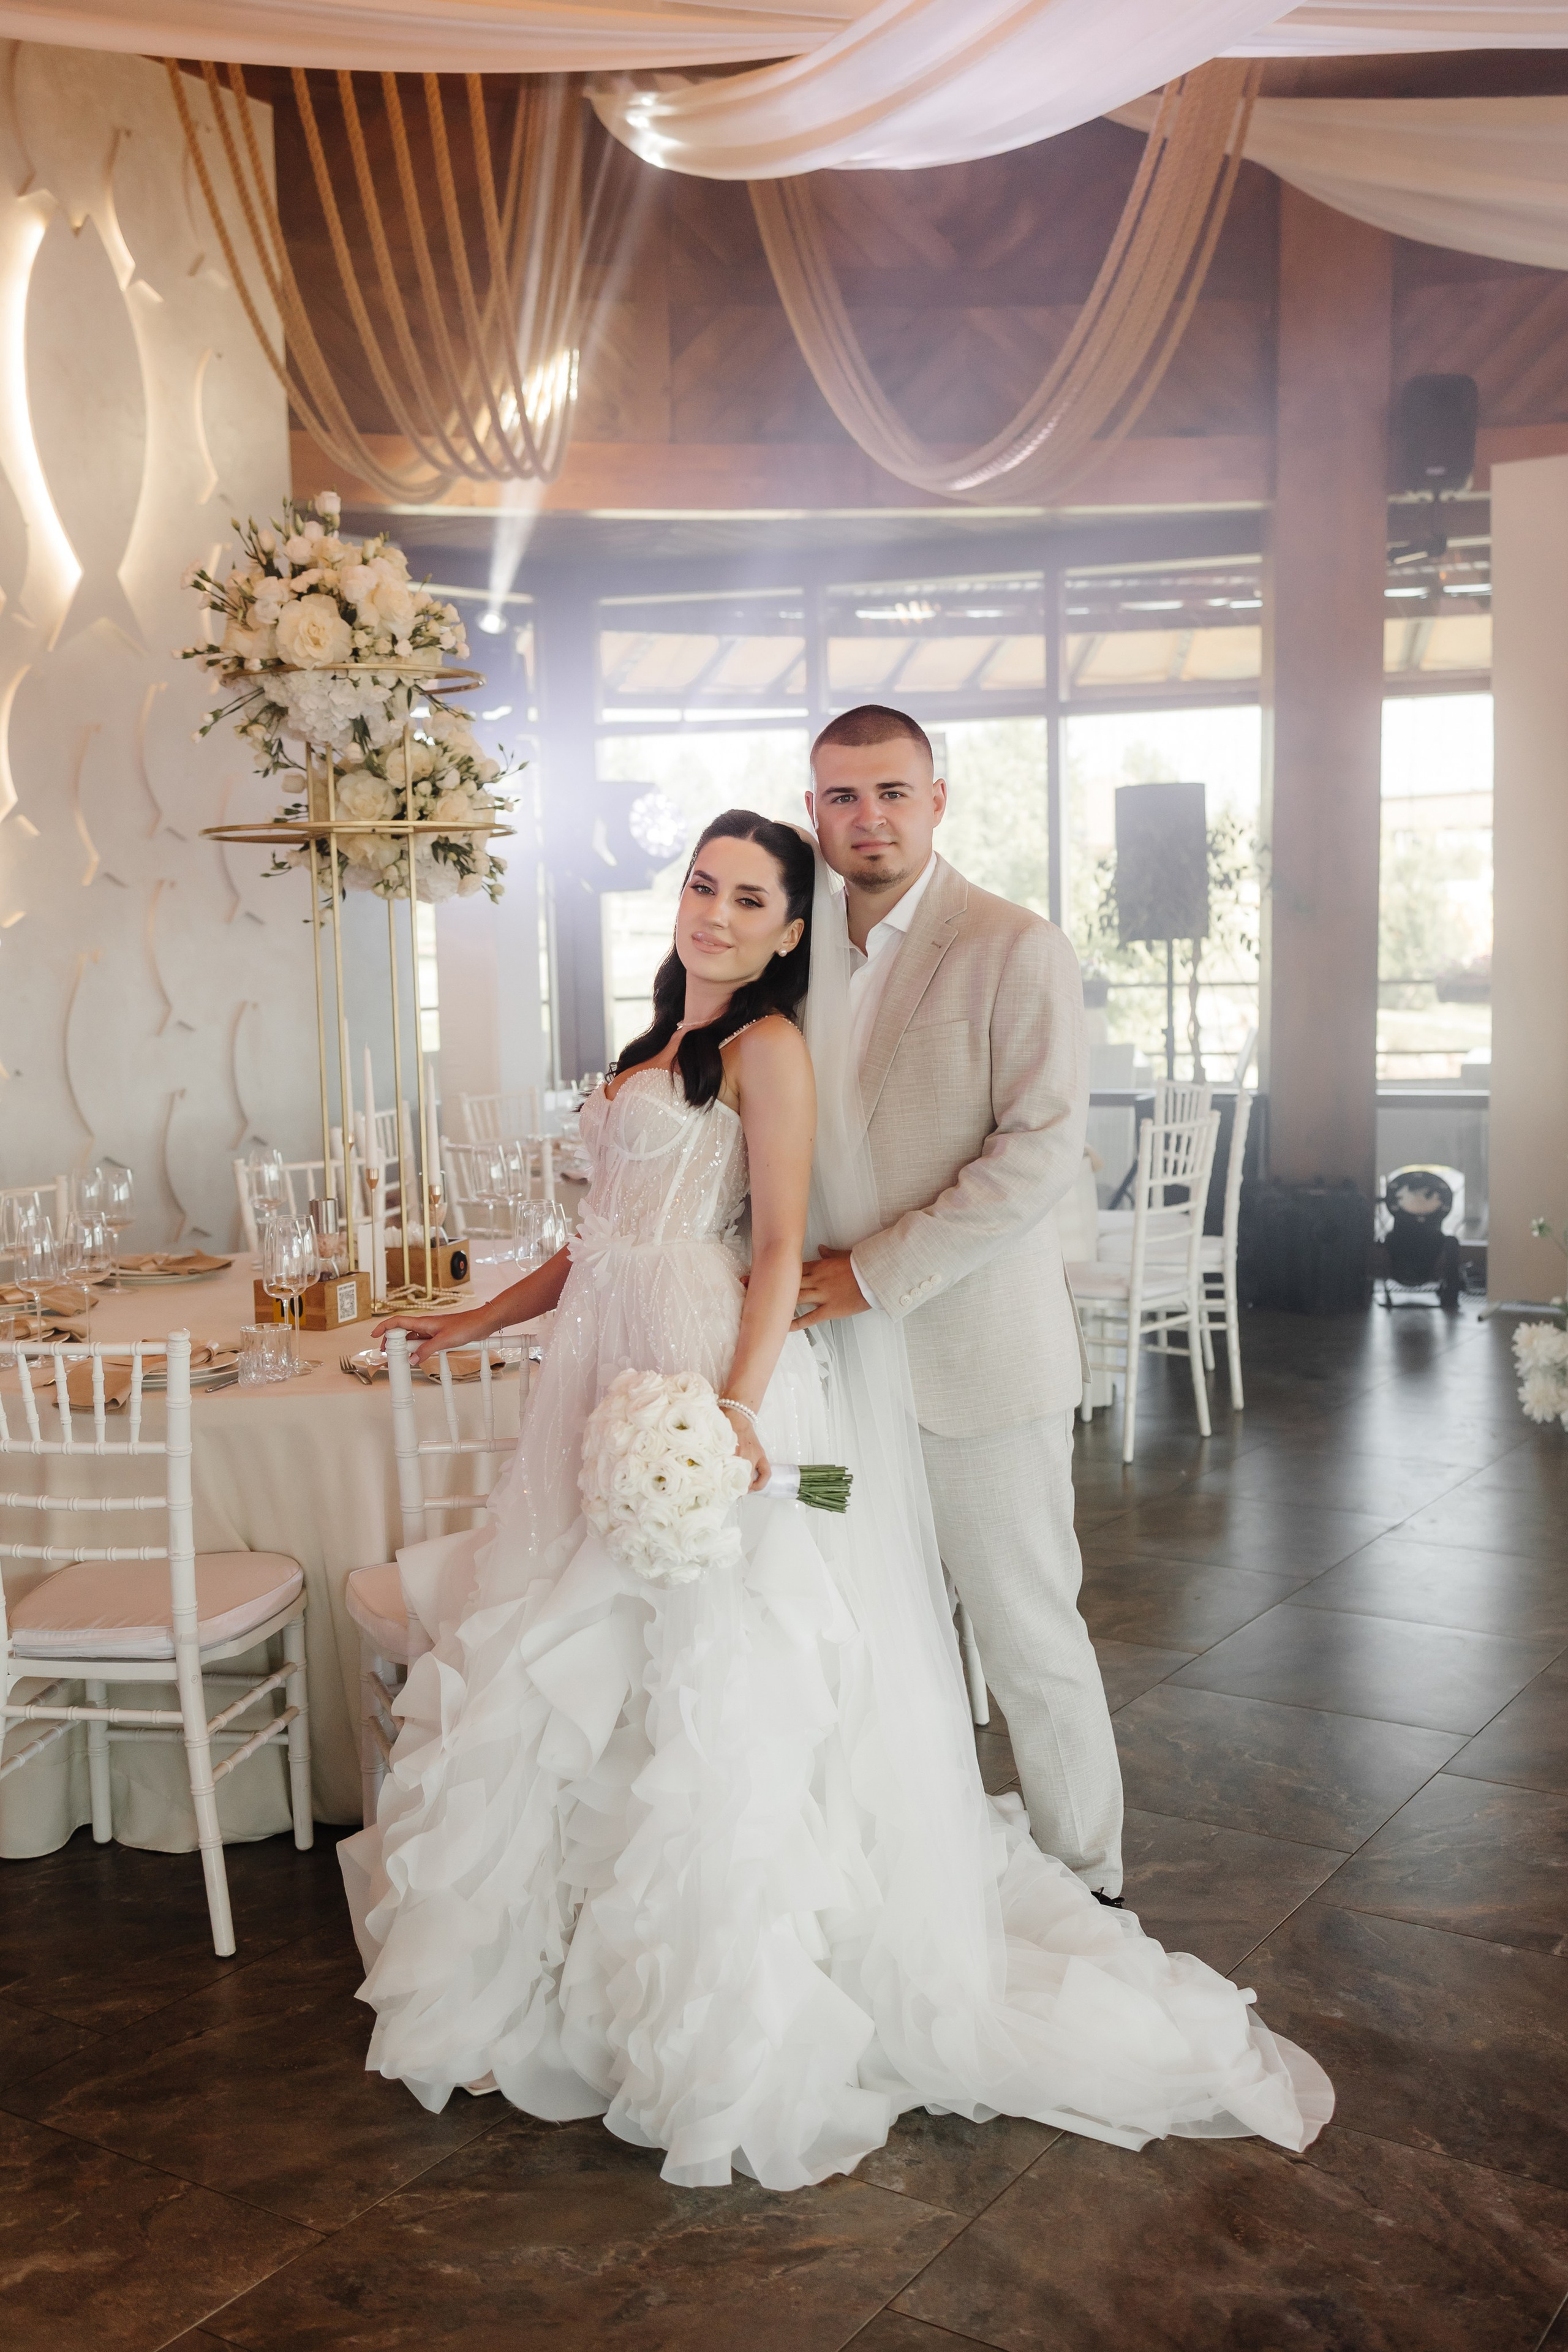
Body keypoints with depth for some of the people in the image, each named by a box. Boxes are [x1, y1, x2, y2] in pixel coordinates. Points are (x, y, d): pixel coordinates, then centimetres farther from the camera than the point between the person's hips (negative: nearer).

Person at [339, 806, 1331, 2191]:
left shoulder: (771, 1047, -7)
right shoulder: (659, 1046, 17)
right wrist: (479, 1322, 24)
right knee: (575, 1673, 14)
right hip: (611, 1374, 9)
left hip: (709, 1376, -9)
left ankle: (731, 2029, 11)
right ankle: (557, 1982, 30)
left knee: (707, 1685, -4)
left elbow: (783, 1248, -15)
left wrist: (738, 1405, -27)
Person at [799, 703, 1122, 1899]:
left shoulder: (1018, 949, -9)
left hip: (977, 1352, -5)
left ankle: (1087, 1882, 24)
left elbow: (1045, 1147, -16)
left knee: (1030, 1635, 5)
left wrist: (879, 1274, -18)